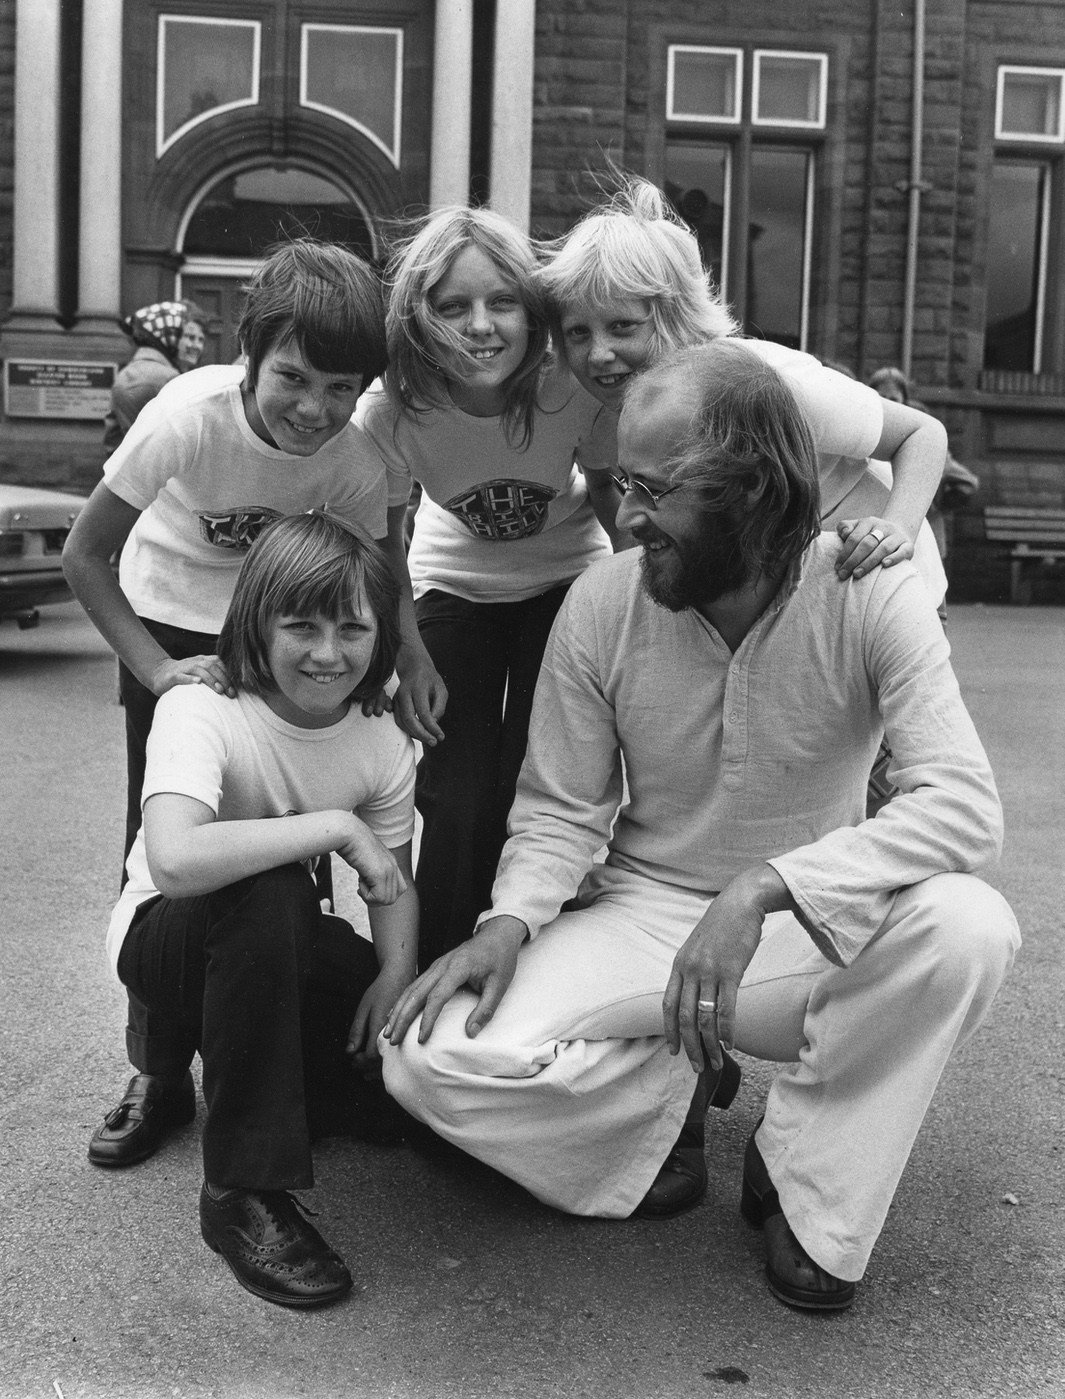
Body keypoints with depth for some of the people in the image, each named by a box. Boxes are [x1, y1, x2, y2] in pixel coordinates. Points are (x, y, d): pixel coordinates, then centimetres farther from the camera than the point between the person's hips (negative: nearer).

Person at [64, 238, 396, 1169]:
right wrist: (158, 670, -28)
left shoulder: (359, 454, -25)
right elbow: (85, 556, -22)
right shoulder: (192, 414, -32)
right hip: (170, 620, -1)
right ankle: (157, 1074, 9)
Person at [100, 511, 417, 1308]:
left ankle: (223, 1062, 16)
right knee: (266, 891, -38)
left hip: (281, 946, 6)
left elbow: (395, 883, -4)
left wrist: (397, 970, -25)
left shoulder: (384, 746, -9)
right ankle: (243, 1193, -26)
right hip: (163, 937, -5)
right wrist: (335, 826, -39)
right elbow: (175, 860, -44)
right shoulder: (198, 712, -26)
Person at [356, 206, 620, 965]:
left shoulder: (574, 390, -29)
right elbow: (383, 544, -9)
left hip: (565, 582, 0)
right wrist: (411, 658, -11)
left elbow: (609, 489, -7)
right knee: (456, 807, -7)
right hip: (454, 589, 0)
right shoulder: (392, 411, -27)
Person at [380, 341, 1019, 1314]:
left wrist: (763, 888, -42)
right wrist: (509, 923, -25)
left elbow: (965, 805, -29)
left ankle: (806, 1190, -9)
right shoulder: (601, 603, -12)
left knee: (969, 928, -34)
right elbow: (559, 810, -3)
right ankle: (667, 1090, 6)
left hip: (812, 922, -1)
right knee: (432, 1057, -23)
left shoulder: (871, 595, -18)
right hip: (637, 912, 1)